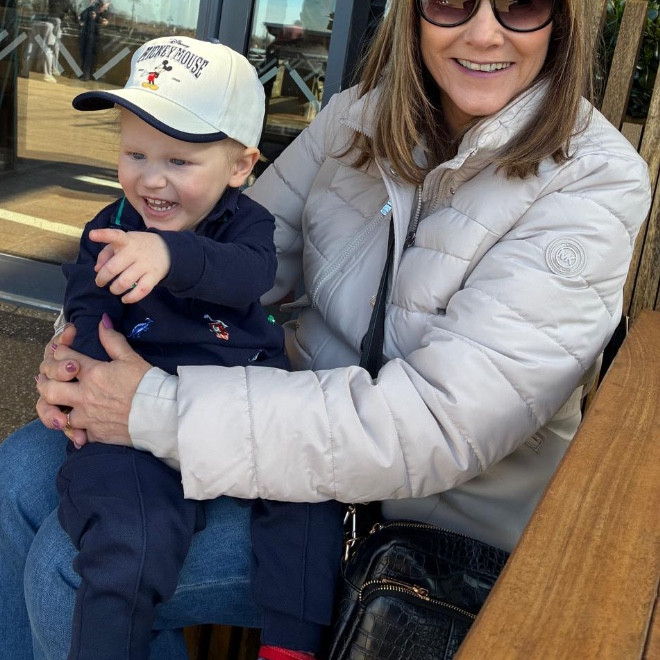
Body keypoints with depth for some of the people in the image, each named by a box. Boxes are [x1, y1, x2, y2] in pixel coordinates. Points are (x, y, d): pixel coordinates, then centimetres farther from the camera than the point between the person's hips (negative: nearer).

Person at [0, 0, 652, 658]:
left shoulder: (596, 183, -20)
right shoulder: (358, 116, -1)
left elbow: (439, 426, -28)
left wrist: (157, 410, -29)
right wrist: (87, 336, -15)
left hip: (428, 521, -5)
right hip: (308, 418, 6)